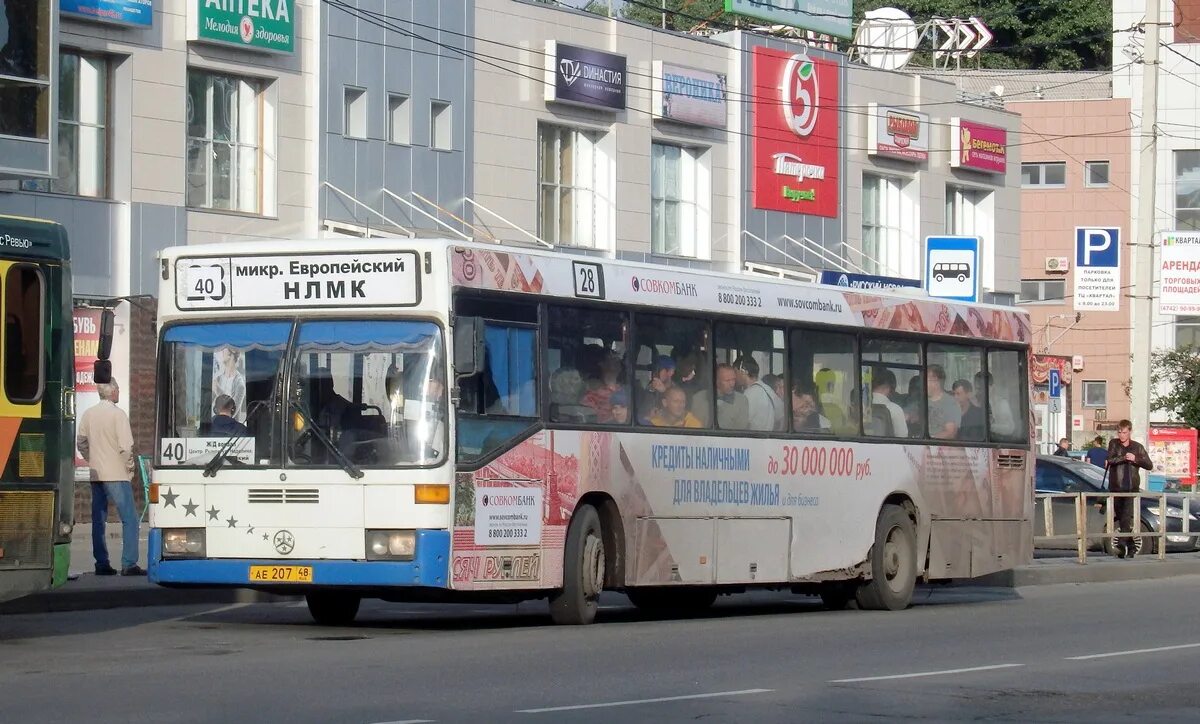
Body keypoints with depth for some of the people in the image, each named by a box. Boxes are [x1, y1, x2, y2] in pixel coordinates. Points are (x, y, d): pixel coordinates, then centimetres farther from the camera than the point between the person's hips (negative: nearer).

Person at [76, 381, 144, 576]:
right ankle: (129, 564, -11)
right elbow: (126, 446, -16)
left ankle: (101, 563, 10)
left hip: (96, 474, 6)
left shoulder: (88, 414, 7)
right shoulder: (118, 414, -11)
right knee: (129, 519, -4)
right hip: (117, 474, -6)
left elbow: (81, 442, 11)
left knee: (98, 520, 11)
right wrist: (129, 465, -2)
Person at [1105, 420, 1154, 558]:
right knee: (1121, 518, 7)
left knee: (1126, 516, -18)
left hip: (1131, 487, -2)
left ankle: (1122, 544, -28)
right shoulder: (1113, 444, 8)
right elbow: (1110, 459, -8)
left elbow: (1149, 465, 5)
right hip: (1116, 487, 2)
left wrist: (1135, 459, -10)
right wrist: (1125, 458, -14)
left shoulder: (1137, 447, 8)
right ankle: (1131, 547, 17)